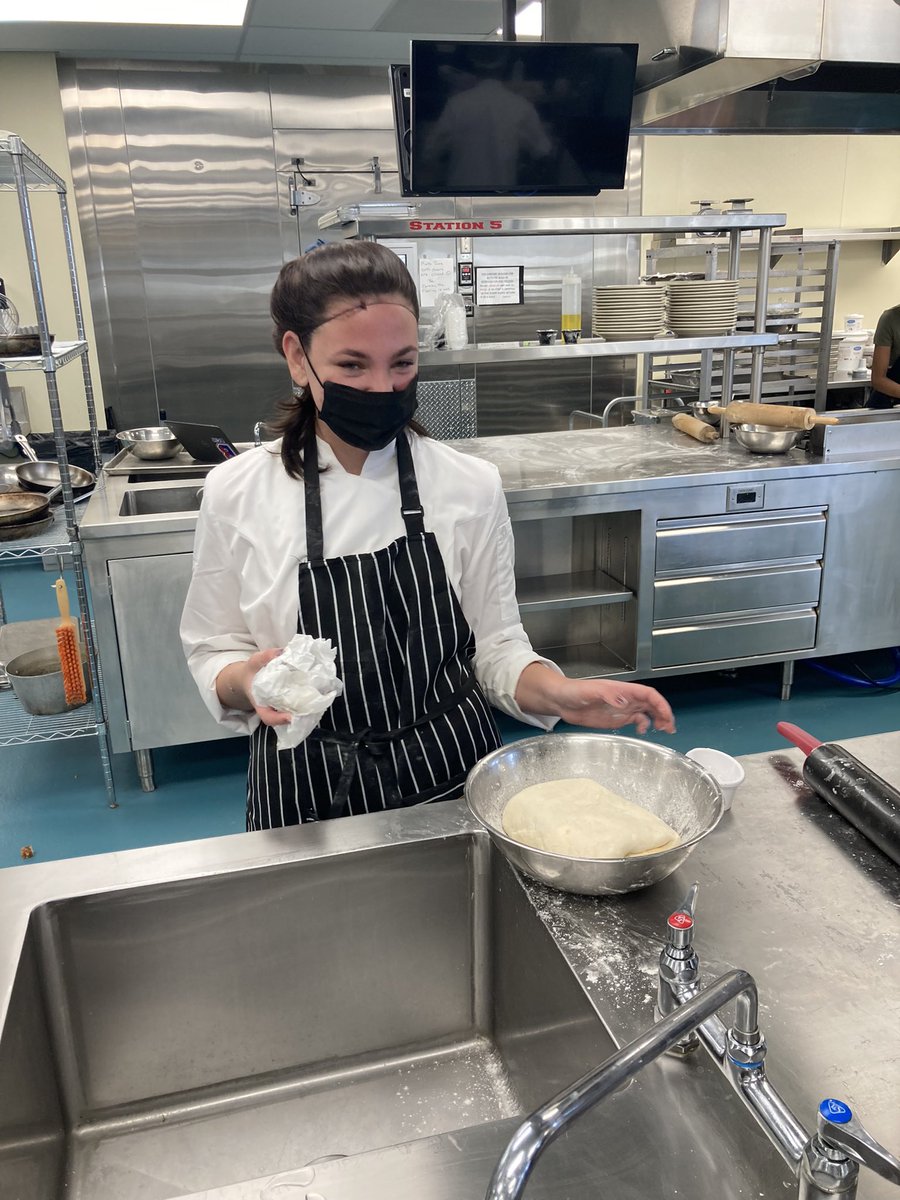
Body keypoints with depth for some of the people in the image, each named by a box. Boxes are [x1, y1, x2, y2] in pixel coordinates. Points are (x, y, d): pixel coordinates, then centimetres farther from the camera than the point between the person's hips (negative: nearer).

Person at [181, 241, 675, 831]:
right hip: (308, 794, 0)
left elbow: (495, 648, -2)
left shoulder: (472, 486, -8)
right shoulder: (235, 493, -9)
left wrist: (560, 693, -20)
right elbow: (213, 652, 0)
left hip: (451, 777, 1)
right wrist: (245, 682, -21)